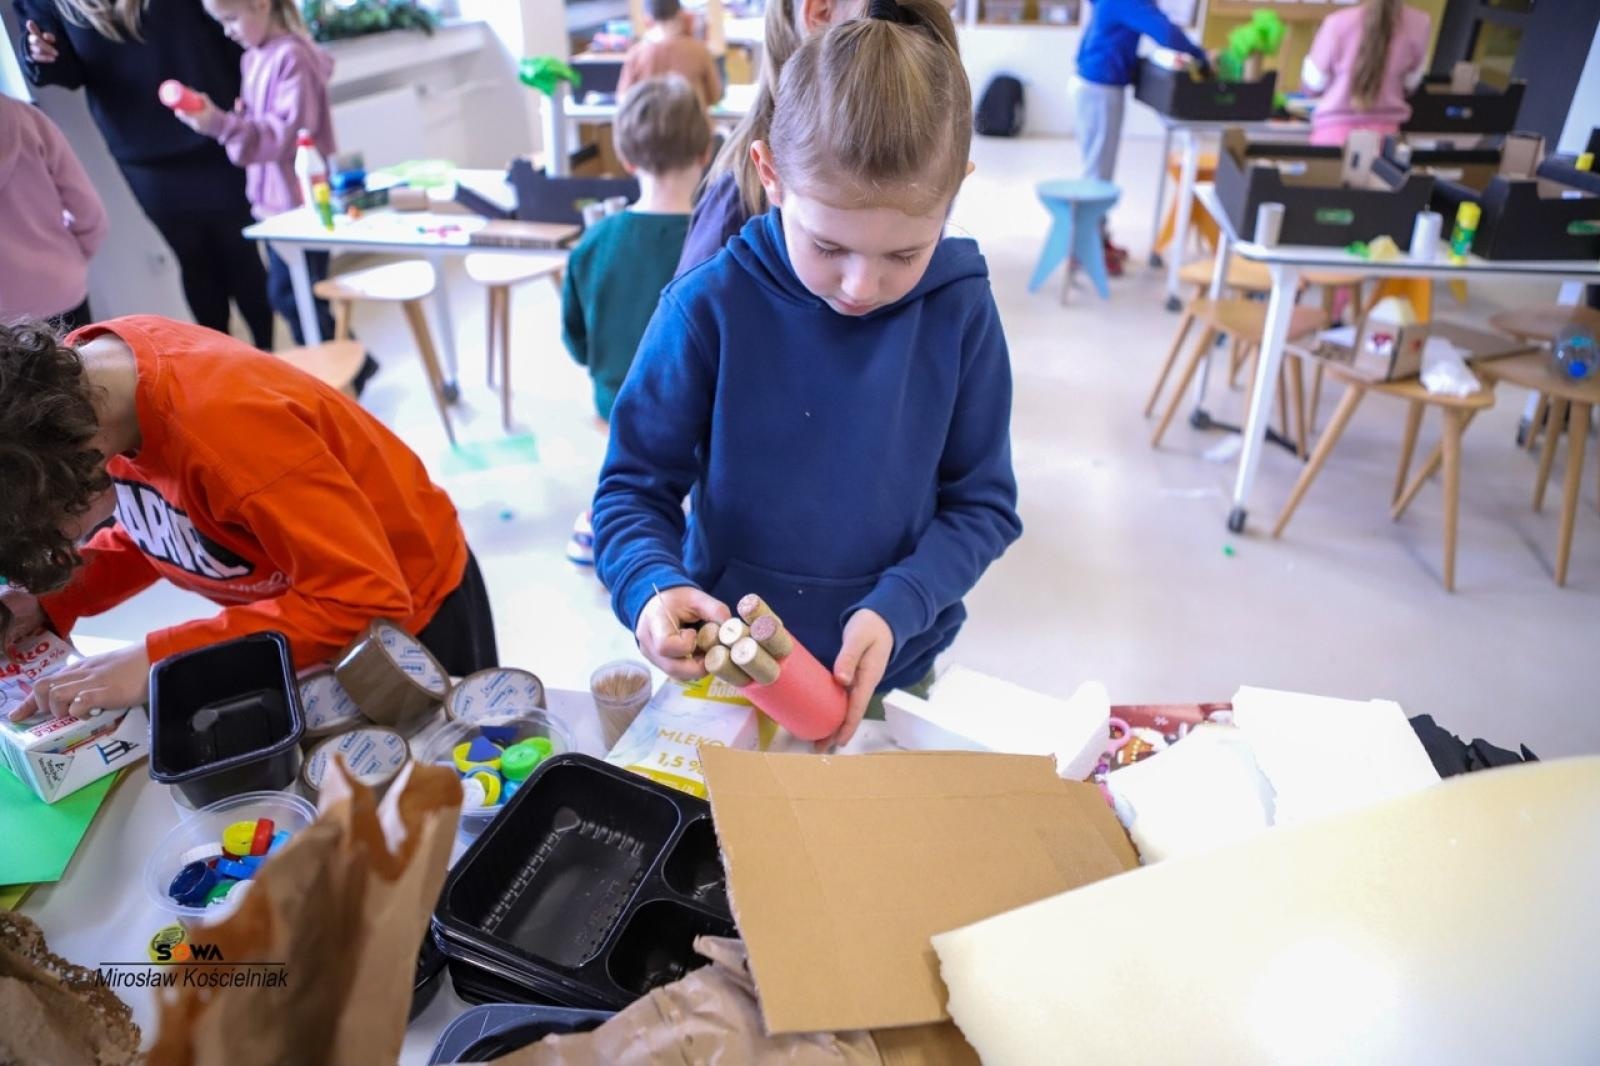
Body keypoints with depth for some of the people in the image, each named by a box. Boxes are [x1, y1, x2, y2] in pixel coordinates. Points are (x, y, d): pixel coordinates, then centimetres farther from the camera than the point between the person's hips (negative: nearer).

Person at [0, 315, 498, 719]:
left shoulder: (221, 426, -39)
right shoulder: (70, 374, -13)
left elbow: (368, 598, -35)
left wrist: (158, 660, -34)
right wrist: (49, 600, -12)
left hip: (410, 611, -7)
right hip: (306, 605, 8)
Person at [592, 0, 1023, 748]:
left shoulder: (961, 312, -14)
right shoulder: (710, 307, -18)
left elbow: (982, 503, -7)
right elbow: (635, 486, -9)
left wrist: (896, 610, -22)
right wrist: (652, 587, -29)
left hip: (893, 672, 1)